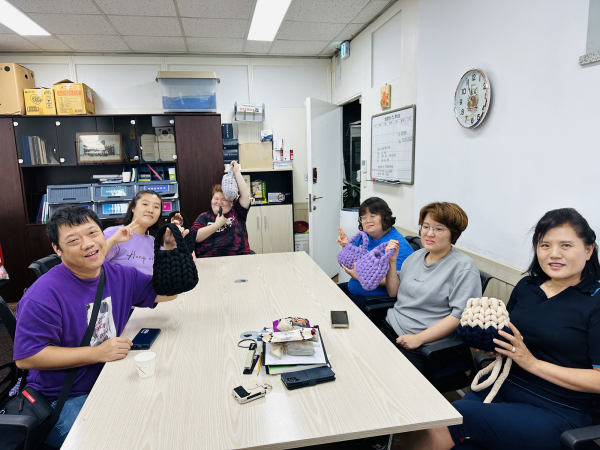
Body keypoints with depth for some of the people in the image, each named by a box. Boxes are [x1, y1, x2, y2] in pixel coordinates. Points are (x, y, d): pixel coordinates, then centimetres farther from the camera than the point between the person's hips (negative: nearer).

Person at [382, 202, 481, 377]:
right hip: (390, 327, 6)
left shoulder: (464, 267, -9)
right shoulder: (416, 256, 12)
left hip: (426, 345, -6)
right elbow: (394, 293, 18)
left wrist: (419, 338, -18)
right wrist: (391, 262, 3)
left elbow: (460, 315, -15)